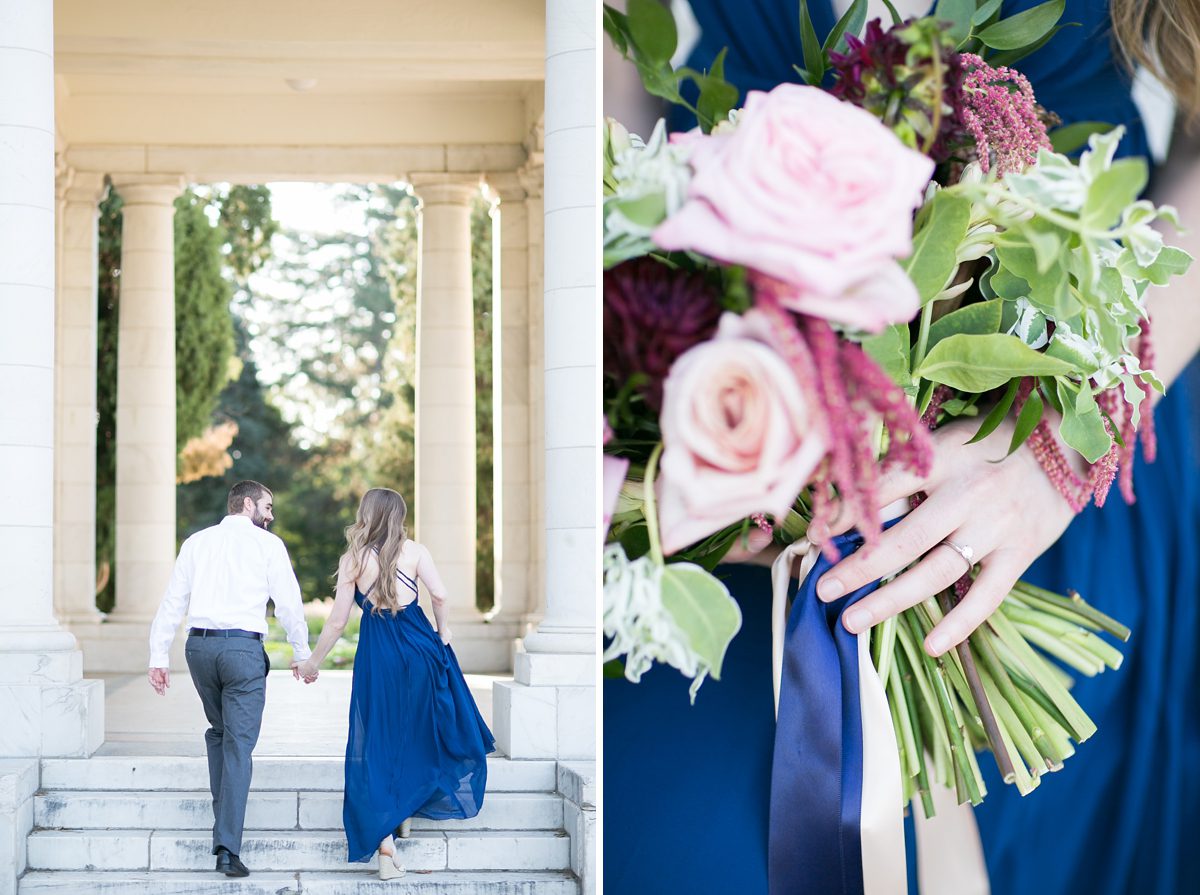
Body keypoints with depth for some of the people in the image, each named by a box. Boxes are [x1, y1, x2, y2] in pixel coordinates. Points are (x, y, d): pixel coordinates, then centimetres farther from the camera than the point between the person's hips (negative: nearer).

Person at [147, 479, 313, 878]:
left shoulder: (196, 542, 14)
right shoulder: (267, 544, 3)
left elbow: (172, 602, 11)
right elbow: (289, 602, 2)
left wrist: (158, 657, 12)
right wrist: (301, 653, 14)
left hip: (199, 644, 4)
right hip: (243, 648, -4)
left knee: (218, 731, 25)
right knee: (238, 744, -4)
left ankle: (223, 814, 30)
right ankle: (227, 847, -11)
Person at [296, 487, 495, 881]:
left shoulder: (353, 559, -1)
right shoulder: (414, 550, 1)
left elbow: (338, 620, -1)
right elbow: (439, 595, -9)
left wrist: (312, 662, 10)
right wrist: (442, 630, 10)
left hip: (377, 656, -1)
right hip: (419, 647, 1)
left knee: (377, 748, 2)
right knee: (419, 735, 22)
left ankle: (384, 845, -7)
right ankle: (405, 815, 34)